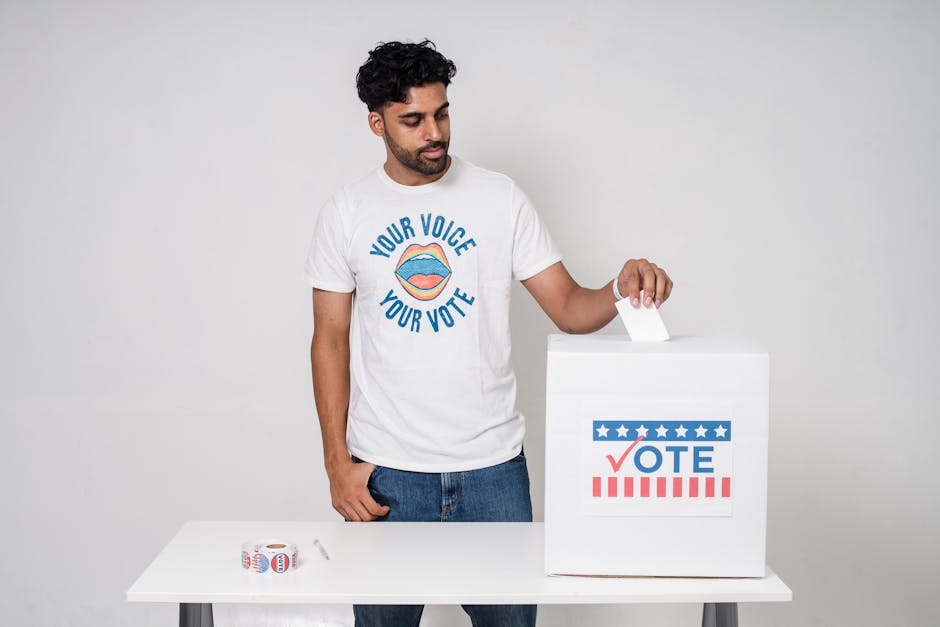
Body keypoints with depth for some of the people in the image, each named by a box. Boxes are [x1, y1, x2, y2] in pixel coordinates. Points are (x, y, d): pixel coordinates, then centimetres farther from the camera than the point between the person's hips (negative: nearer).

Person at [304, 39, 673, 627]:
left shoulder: (501, 198, 2)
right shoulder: (346, 212, 2)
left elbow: (568, 307, 0)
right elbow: (331, 340, 4)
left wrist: (620, 289, -23)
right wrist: (337, 462, -2)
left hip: (492, 466, 0)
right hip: (386, 470, 0)